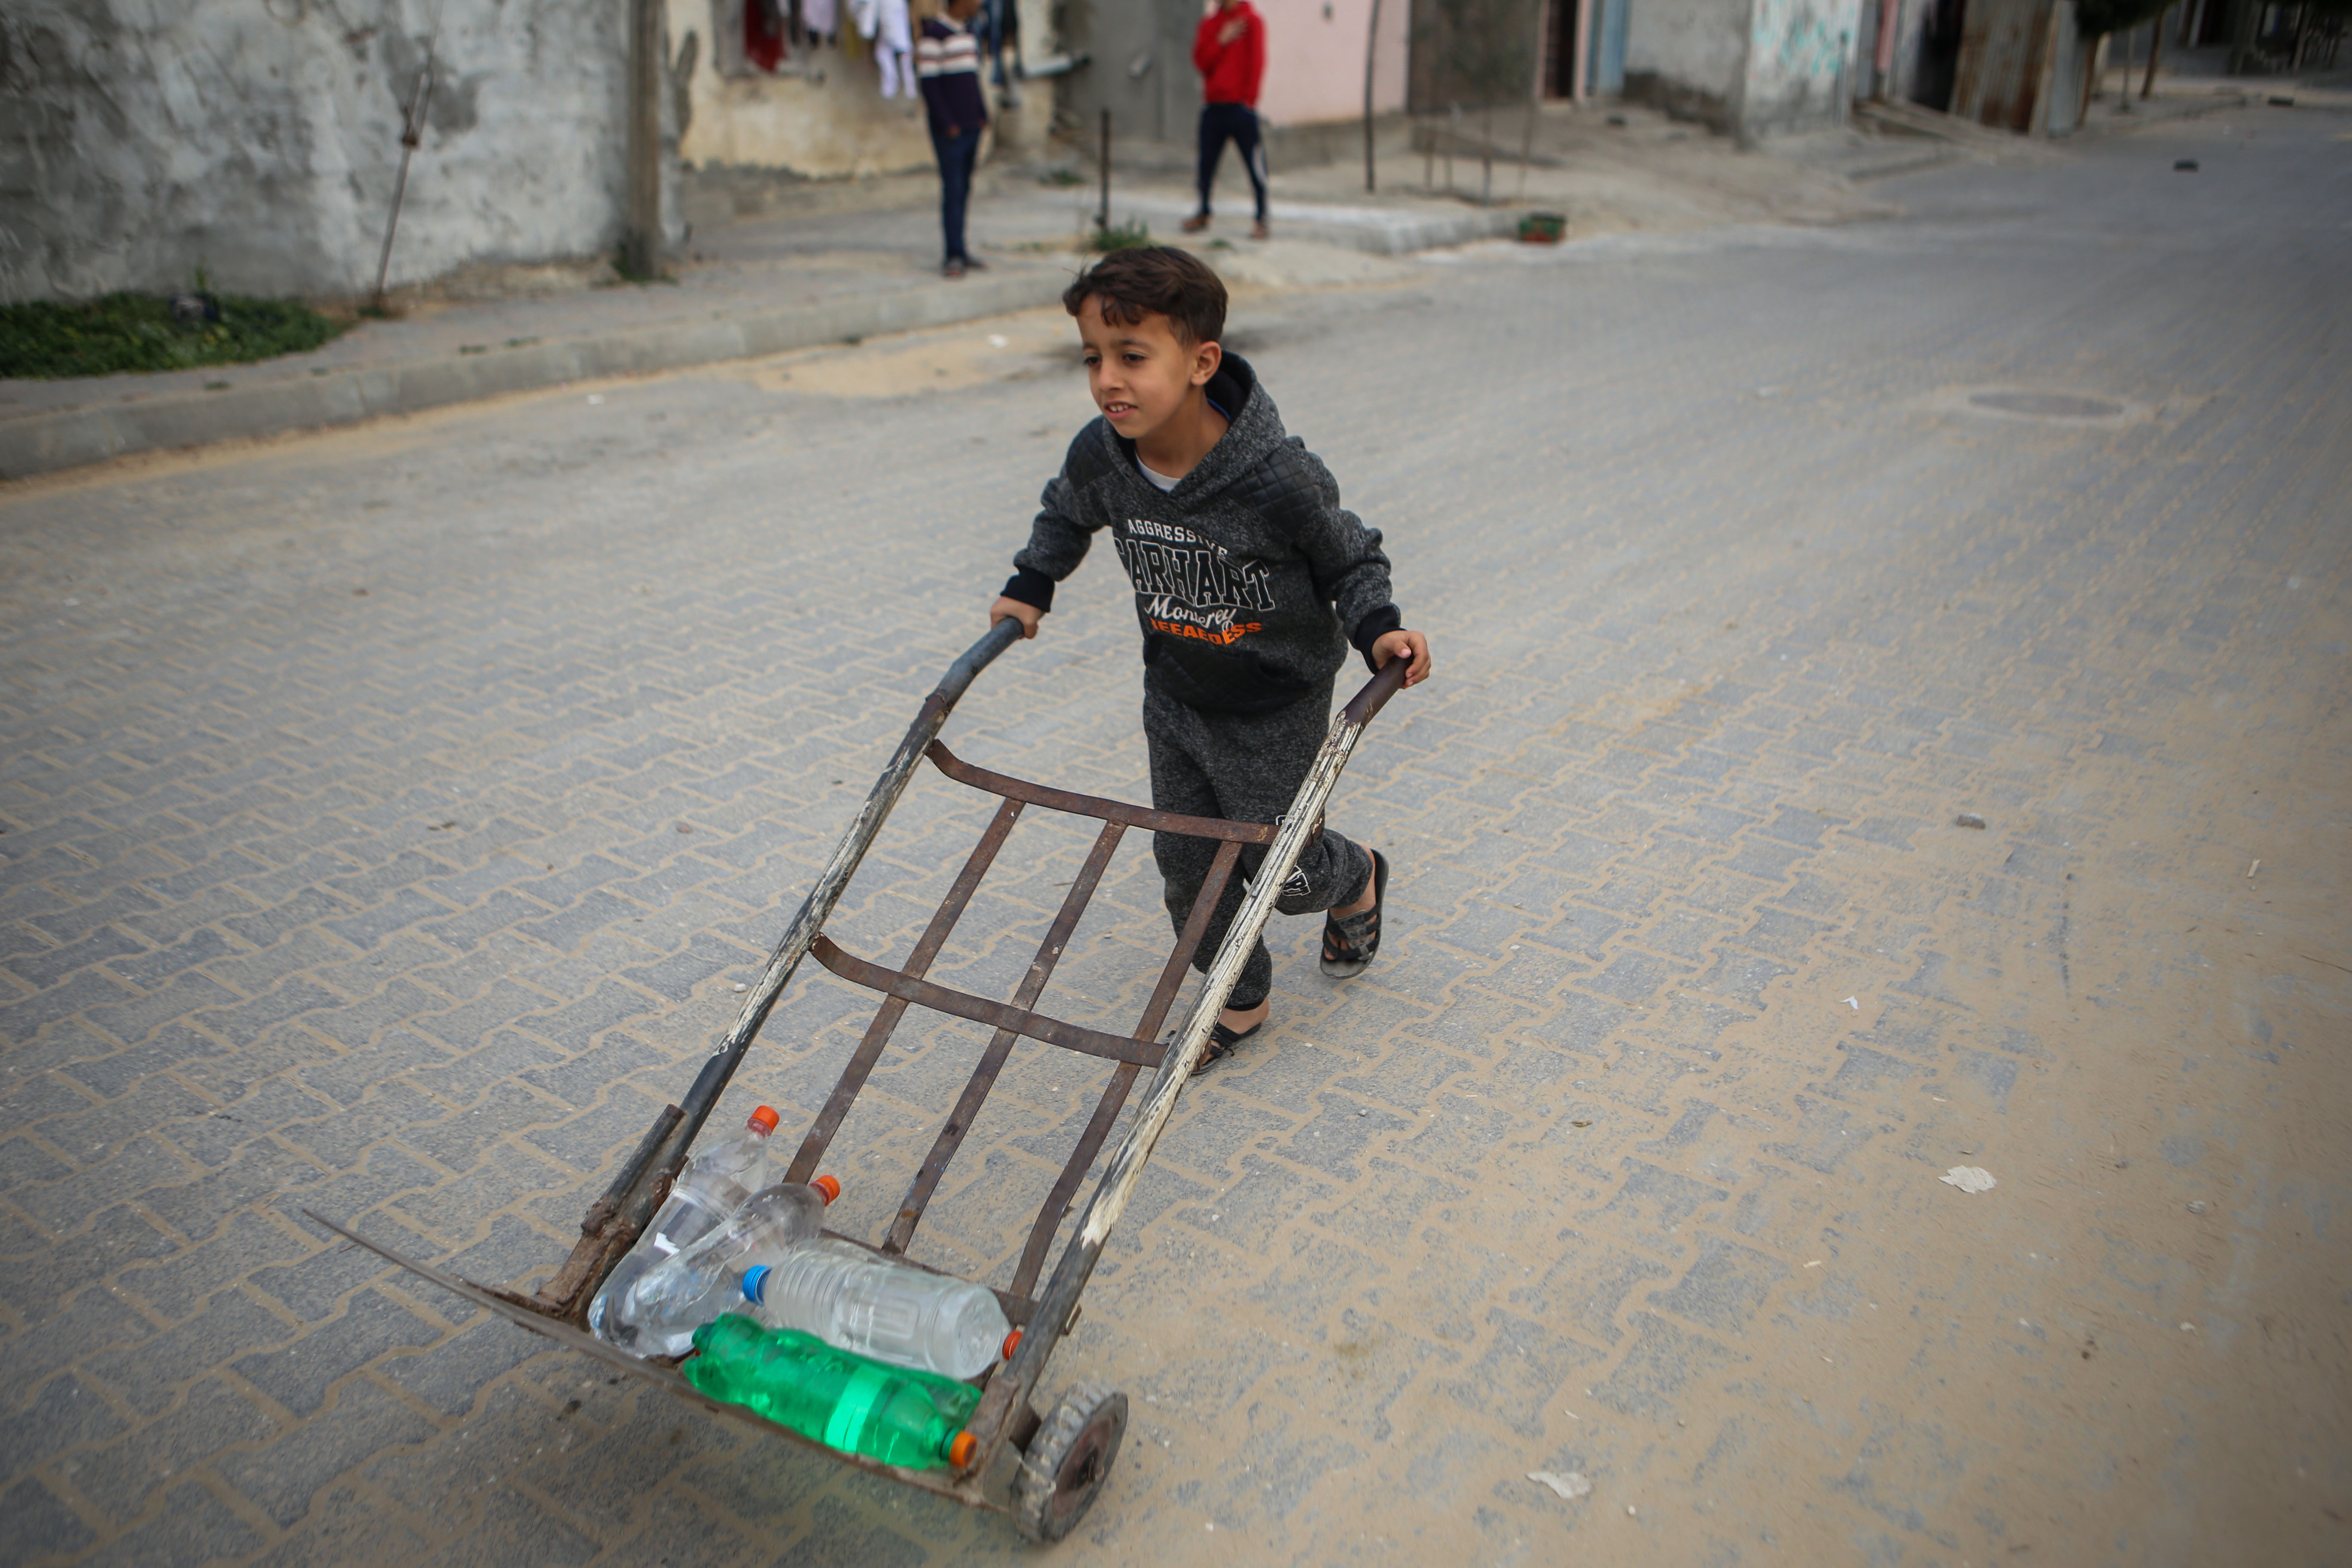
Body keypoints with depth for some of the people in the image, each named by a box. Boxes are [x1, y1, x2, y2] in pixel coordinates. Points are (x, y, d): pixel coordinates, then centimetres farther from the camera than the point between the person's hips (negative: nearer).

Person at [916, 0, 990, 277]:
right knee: (953, 190, -9)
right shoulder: (933, 34, -9)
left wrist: (981, 114, 12)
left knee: (964, 190, 9)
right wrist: (946, 124, -16)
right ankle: (954, 255, -8)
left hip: (971, 126, 8)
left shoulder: (968, 34, 17)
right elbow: (927, 82, -13)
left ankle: (960, 253, 13)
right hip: (949, 130, -8)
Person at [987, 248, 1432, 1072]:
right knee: (1187, 863, 12)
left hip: (1276, 703, -4)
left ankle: (1357, 880, 46)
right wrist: (1029, 589, 4)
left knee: (1281, 869, 9)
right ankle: (1239, 999, 35)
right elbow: (1066, 515, 9)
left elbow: (1350, 558, -14)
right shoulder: (1100, 456, -17)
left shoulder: (1277, 478, -32)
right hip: (1175, 695, 5)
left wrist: (1380, 630, -28)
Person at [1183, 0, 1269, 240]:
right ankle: (1203, 214, 22)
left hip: (1240, 106, -5)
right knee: (1207, 163, 8)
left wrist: (1249, 99, -10)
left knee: (1255, 164, -4)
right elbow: (1200, 62, 3)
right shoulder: (1209, 24, 12)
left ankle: (1261, 219, 1)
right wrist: (1222, 41, -9)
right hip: (1212, 107, 5)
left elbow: (1257, 63, -6)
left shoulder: (1251, 21, -2)